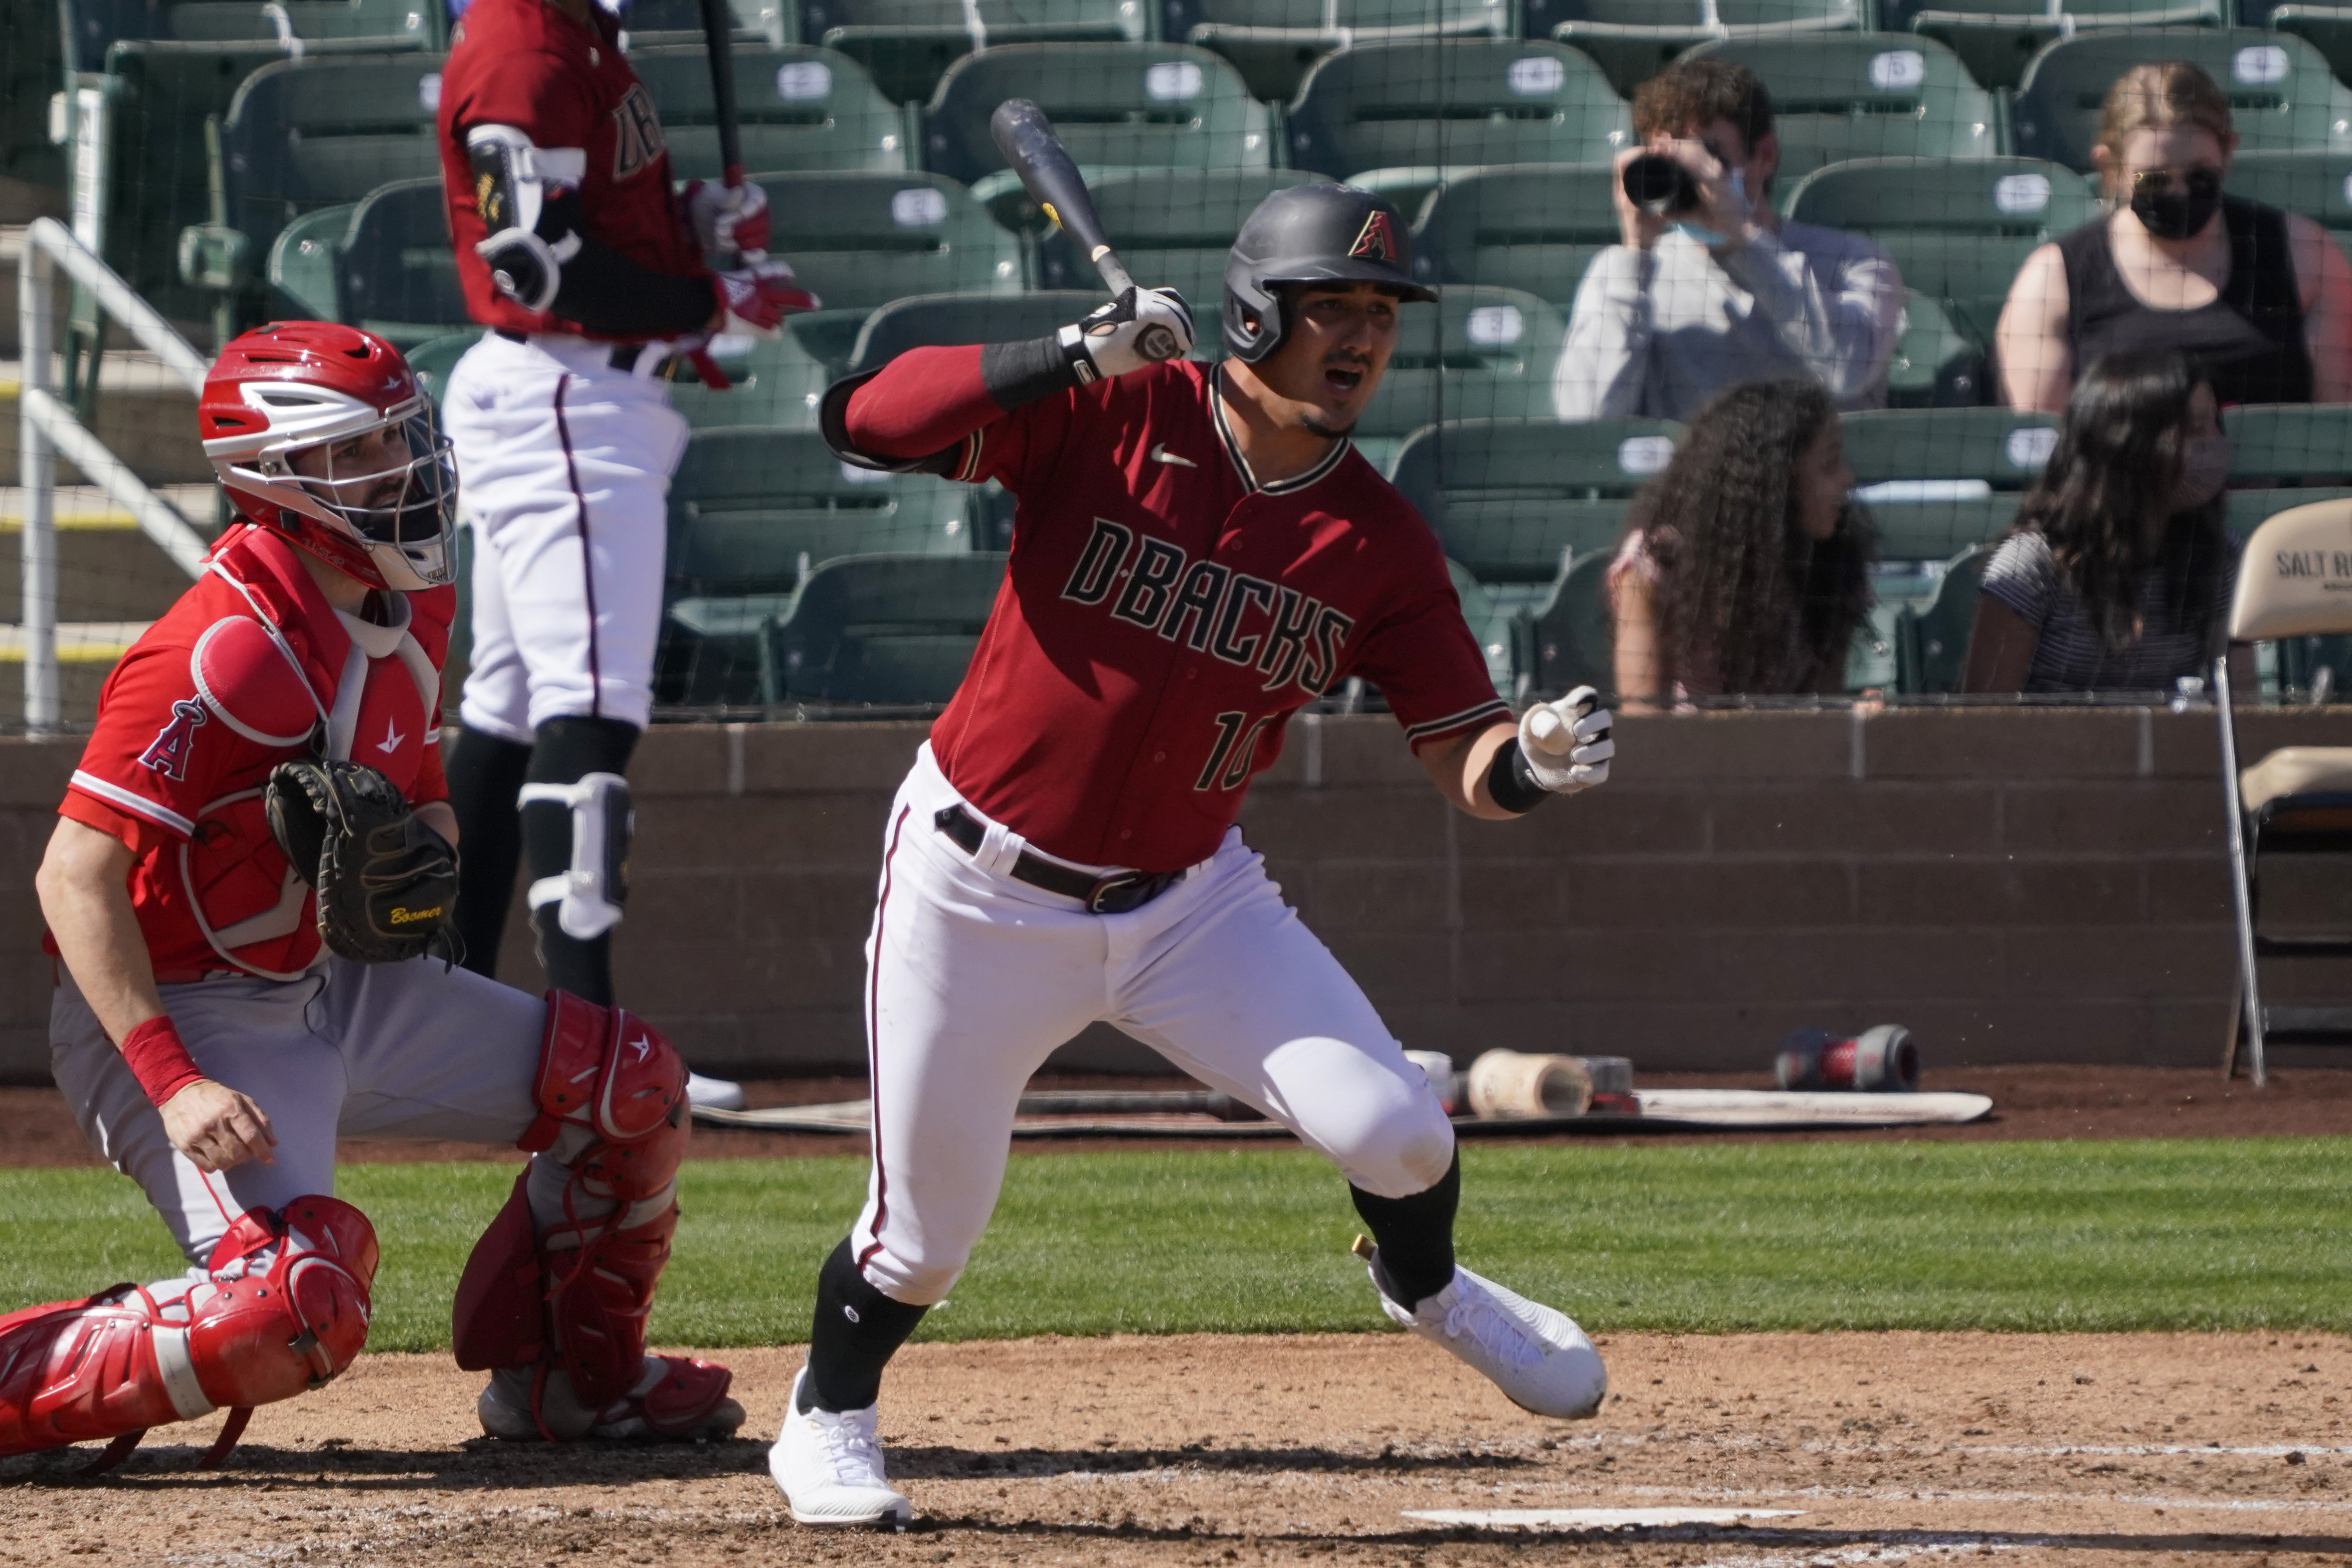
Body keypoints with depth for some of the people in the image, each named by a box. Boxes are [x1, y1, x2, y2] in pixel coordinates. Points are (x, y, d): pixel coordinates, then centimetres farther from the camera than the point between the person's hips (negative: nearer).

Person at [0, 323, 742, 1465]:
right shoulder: (226, 652, -26)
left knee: (629, 1084, 6)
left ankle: (563, 1372, 25)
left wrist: (426, 852, -6)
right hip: (186, 1014, -9)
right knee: (298, 1306, -29)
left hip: (335, 982, 9)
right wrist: (175, 1084, -35)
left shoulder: (413, 604, 2)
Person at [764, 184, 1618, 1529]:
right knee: (930, 1225, 3)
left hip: (1188, 900, 3)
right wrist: (1074, 355, -32)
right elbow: (865, 423, -23)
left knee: (1393, 1129, -9)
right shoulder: (1111, 420, -14)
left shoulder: (1380, 543, -4)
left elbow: (1465, 760, -5)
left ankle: (1427, 1290, 27)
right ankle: (828, 1418, 34)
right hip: (981, 896, -3)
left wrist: (1535, 764, -29)